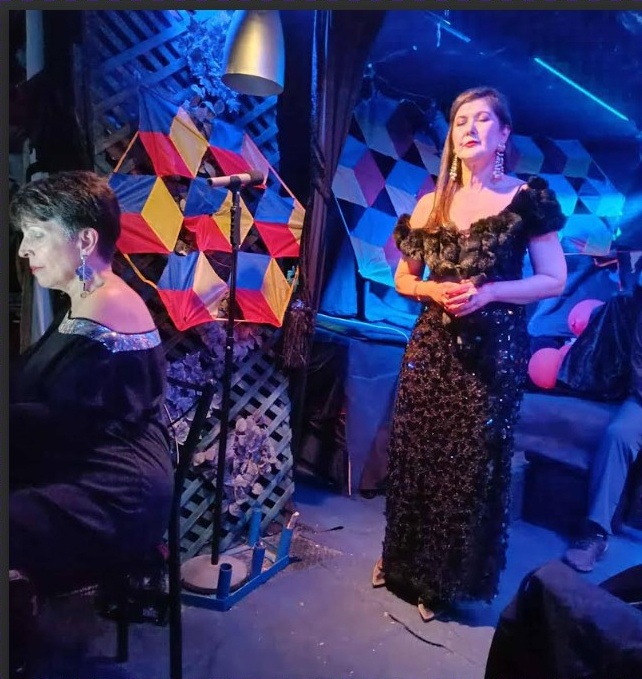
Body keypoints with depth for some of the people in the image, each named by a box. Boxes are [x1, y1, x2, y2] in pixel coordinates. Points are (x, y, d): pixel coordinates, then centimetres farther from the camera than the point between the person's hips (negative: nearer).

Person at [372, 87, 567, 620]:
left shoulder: (526, 199, -1)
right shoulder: (431, 205, 8)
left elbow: (555, 280, -3)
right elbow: (403, 279, 12)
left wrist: (488, 292, -16)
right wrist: (433, 290, -9)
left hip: (493, 351, -3)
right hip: (431, 346, 3)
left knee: (474, 461, 5)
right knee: (415, 454, 9)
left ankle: (451, 578, 25)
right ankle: (405, 561, 31)